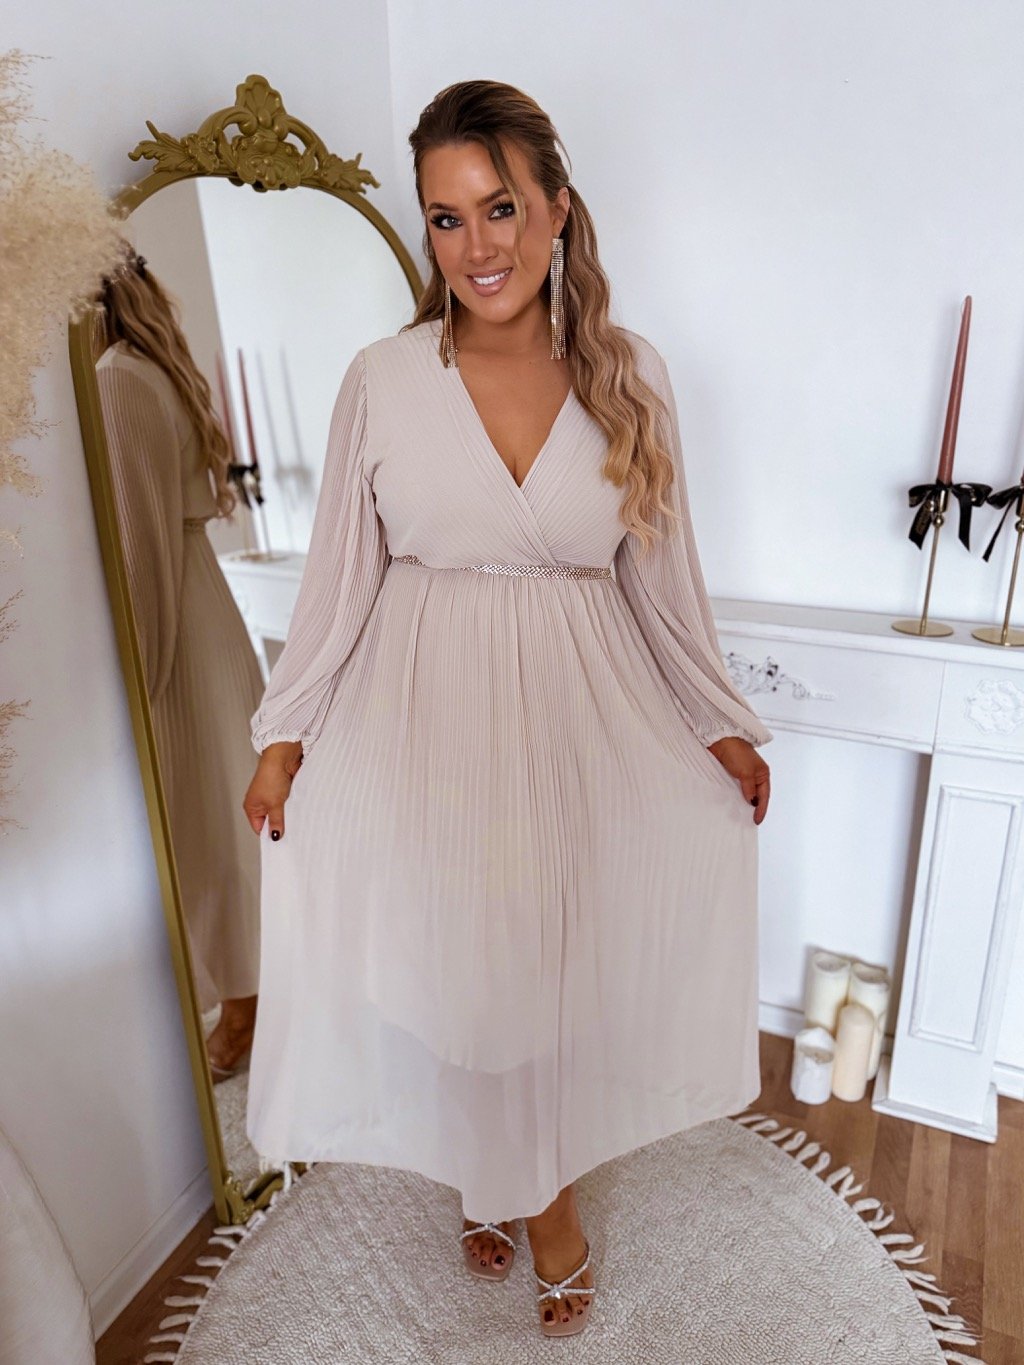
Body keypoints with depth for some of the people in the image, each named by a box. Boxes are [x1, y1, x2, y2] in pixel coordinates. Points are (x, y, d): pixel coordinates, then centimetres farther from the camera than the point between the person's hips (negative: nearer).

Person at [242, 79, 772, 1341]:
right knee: (451, 962, 14)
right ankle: (485, 1176, 45)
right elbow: (339, 571, -1)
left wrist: (721, 722, 5)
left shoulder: (631, 377, -3)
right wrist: (284, 735, -2)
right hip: (425, 721, 0)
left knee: (560, 964, 14)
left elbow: (663, 571, 4)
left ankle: (545, 1188, 44)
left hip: (577, 720, 1)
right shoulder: (382, 378, -6)